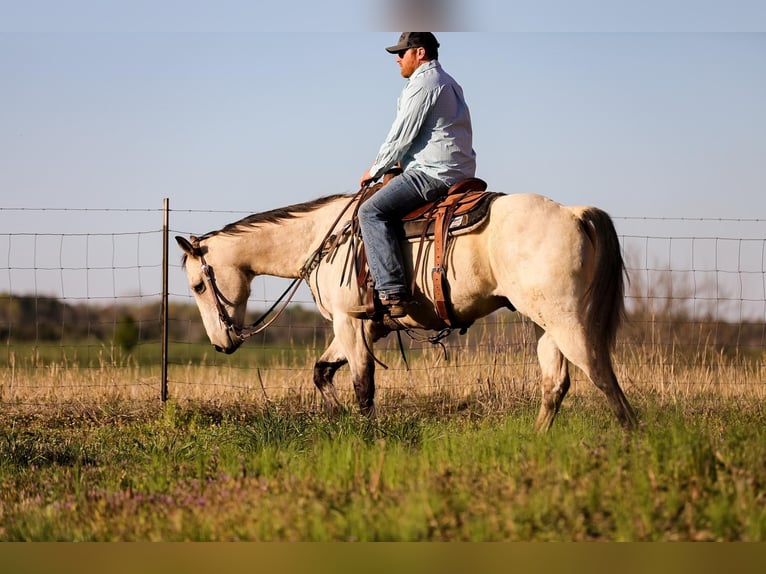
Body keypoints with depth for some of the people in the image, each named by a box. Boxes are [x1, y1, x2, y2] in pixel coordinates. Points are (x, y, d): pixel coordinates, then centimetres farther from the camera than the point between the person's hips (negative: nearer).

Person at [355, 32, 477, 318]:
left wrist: (375, 170, 0)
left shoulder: (422, 84, -10)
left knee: (372, 211, -18)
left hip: (432, 174, -11)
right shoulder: (448, 83, 23)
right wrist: (402, 162, 23)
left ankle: (391, 292, -31)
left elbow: (401, 136, -12)